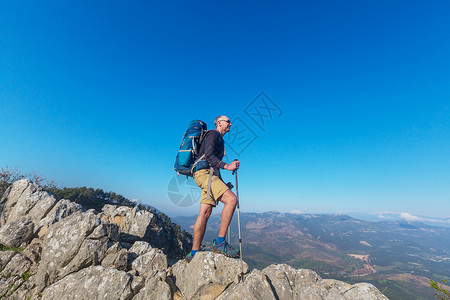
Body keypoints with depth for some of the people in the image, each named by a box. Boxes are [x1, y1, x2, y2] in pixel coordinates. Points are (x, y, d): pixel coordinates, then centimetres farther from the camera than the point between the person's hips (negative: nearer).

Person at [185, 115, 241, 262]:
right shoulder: (213, 133, 2)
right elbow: (208, 155, -16)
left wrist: (223, 184, 24)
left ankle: (194, 253, 10)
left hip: (210, 174, 10)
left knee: (205, 213, 3)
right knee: (232, 199, -22)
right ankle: (220, 242, -16)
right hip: (204, 172, -9)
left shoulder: (219, 140, 31)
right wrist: (226, 166, -23)